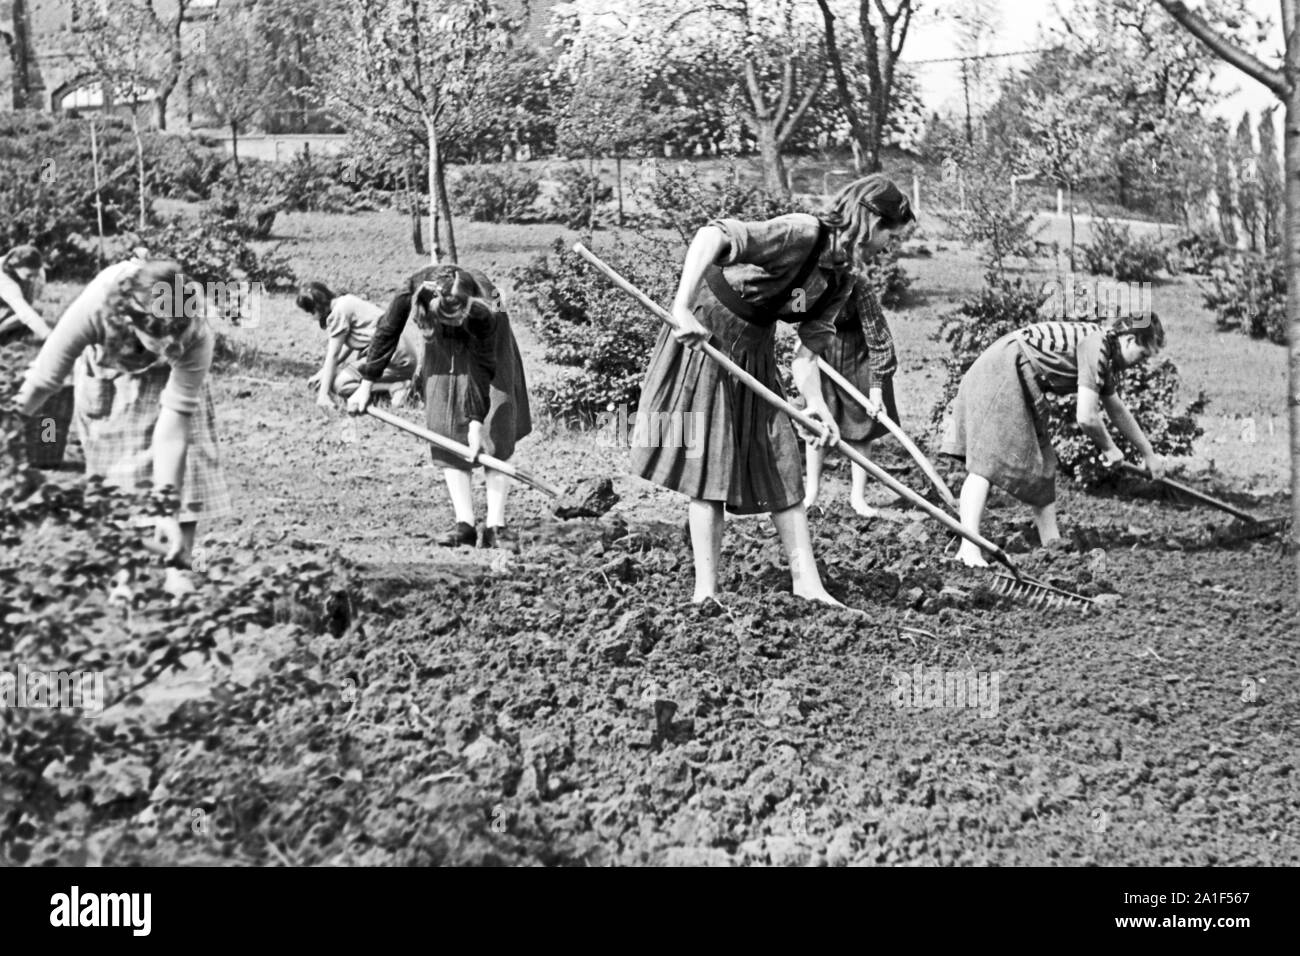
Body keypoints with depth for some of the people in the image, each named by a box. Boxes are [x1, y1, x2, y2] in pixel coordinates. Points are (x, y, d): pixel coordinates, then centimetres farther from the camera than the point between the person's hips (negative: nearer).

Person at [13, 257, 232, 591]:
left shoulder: (196, 336, -38)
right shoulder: (95, 307, -42)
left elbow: (174, 419, -35)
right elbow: (42, 380, -32)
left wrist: (167, 508, -37)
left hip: (166, 377, 0)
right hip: (106, 376, 0)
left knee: (182, 454, -13)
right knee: (118, 474, -5)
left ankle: (177, 570, -7)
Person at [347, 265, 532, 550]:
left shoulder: (482, 313, -39)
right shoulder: (414, 290, -33)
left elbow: (483, 366, -30)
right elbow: (387, 333, -17)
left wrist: (476, 421, -30)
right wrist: (366, 385, -12)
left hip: (487, 345, -3)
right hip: (444, 347, 3)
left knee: (495, 435, -12)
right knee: (445, 430, -9)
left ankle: (495, 526, -13)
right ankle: (465, 523, -10)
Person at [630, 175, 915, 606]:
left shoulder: (842, 280, 2)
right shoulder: (800, 234, -25)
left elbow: (809, 346, 3)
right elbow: (714, 235, -37)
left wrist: (815, 403, -14)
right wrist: (683, 307, -44)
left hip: (755, 356, 8)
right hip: (703, 339, -8)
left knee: (782, 468, 6)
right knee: (709, 465, -8)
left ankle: (807, 585, 11)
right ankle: (706, 592, -2)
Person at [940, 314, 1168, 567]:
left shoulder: (1105, 355, 15)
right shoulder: (1096, 345, -16)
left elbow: (1118, 410, 31)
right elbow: (1086, 417, -20)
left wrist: (1148, 454, 39)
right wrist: (1109, 448, -1)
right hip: (1000, 373, -11)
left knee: (1042, 462, 13)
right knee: (986, 463, -20)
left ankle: (1051, 543, 16)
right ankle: (969, 548, -30)